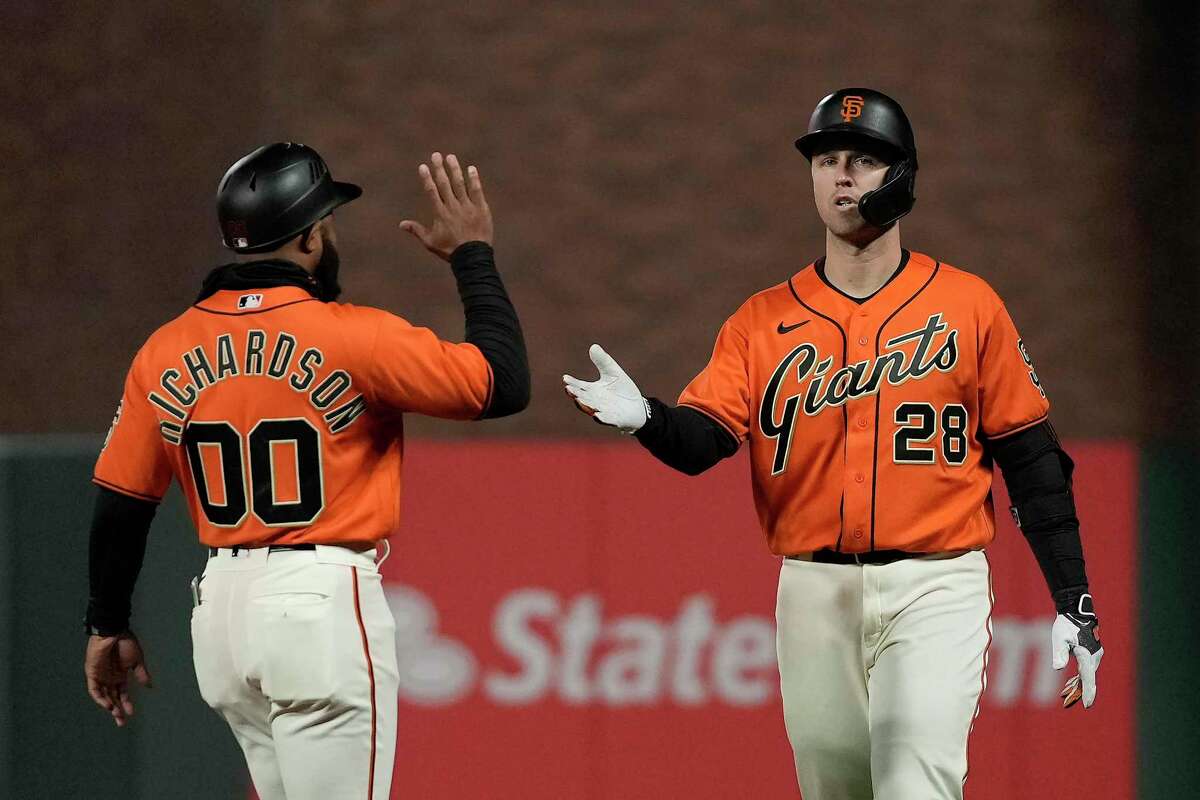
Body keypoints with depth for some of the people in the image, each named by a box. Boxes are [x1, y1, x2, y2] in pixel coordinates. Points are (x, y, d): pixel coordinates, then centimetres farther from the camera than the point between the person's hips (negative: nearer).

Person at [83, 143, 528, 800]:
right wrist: (472, 253, 3)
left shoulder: (164, 353, 4)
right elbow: (504, 385, -8)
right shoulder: (354, 337, -11)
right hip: (323, 599, -6)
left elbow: (119, 502, 9)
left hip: (220, 606, 6)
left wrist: (107, 624, 21)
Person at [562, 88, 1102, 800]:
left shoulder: (969, 306, 3)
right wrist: (643, 418, -28)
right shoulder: (764, 321, 8)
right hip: (814, 591, 3)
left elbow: (1031, 460, 3)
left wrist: (1074, 605, -1)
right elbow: (702, 440, -4)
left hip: (935, 587, -3)